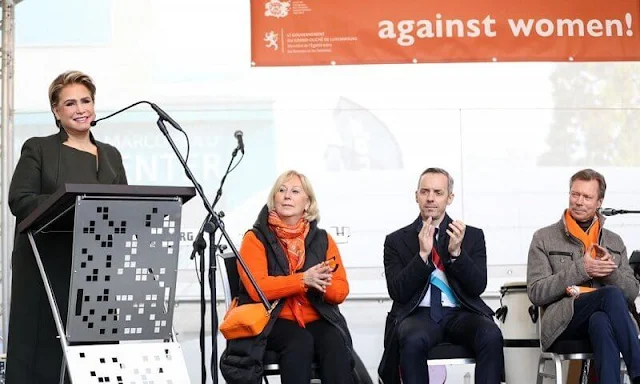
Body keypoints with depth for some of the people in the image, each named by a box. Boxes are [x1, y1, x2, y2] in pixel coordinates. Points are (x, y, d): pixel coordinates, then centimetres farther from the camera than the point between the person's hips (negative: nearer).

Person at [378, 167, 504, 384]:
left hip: (461, 313, 1)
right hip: (418, 314, -1)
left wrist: (456, 252, -14)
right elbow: (397, 292, -2)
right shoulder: (397, 240, 9)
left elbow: (478, 286, 2)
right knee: (413, 340, -36)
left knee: (491, 335, -32)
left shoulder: (472, 235, 12)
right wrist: (422, 254, -13)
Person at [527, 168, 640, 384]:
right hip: (564, 322, -3)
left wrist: (611, 270, -6)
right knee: (611, 295, -34)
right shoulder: (544, 238, 10)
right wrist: (581, 270, -11)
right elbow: (536, 293, -1)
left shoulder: (614, 242, 21)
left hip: (602, 317, 3)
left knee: (601, 322, -39)